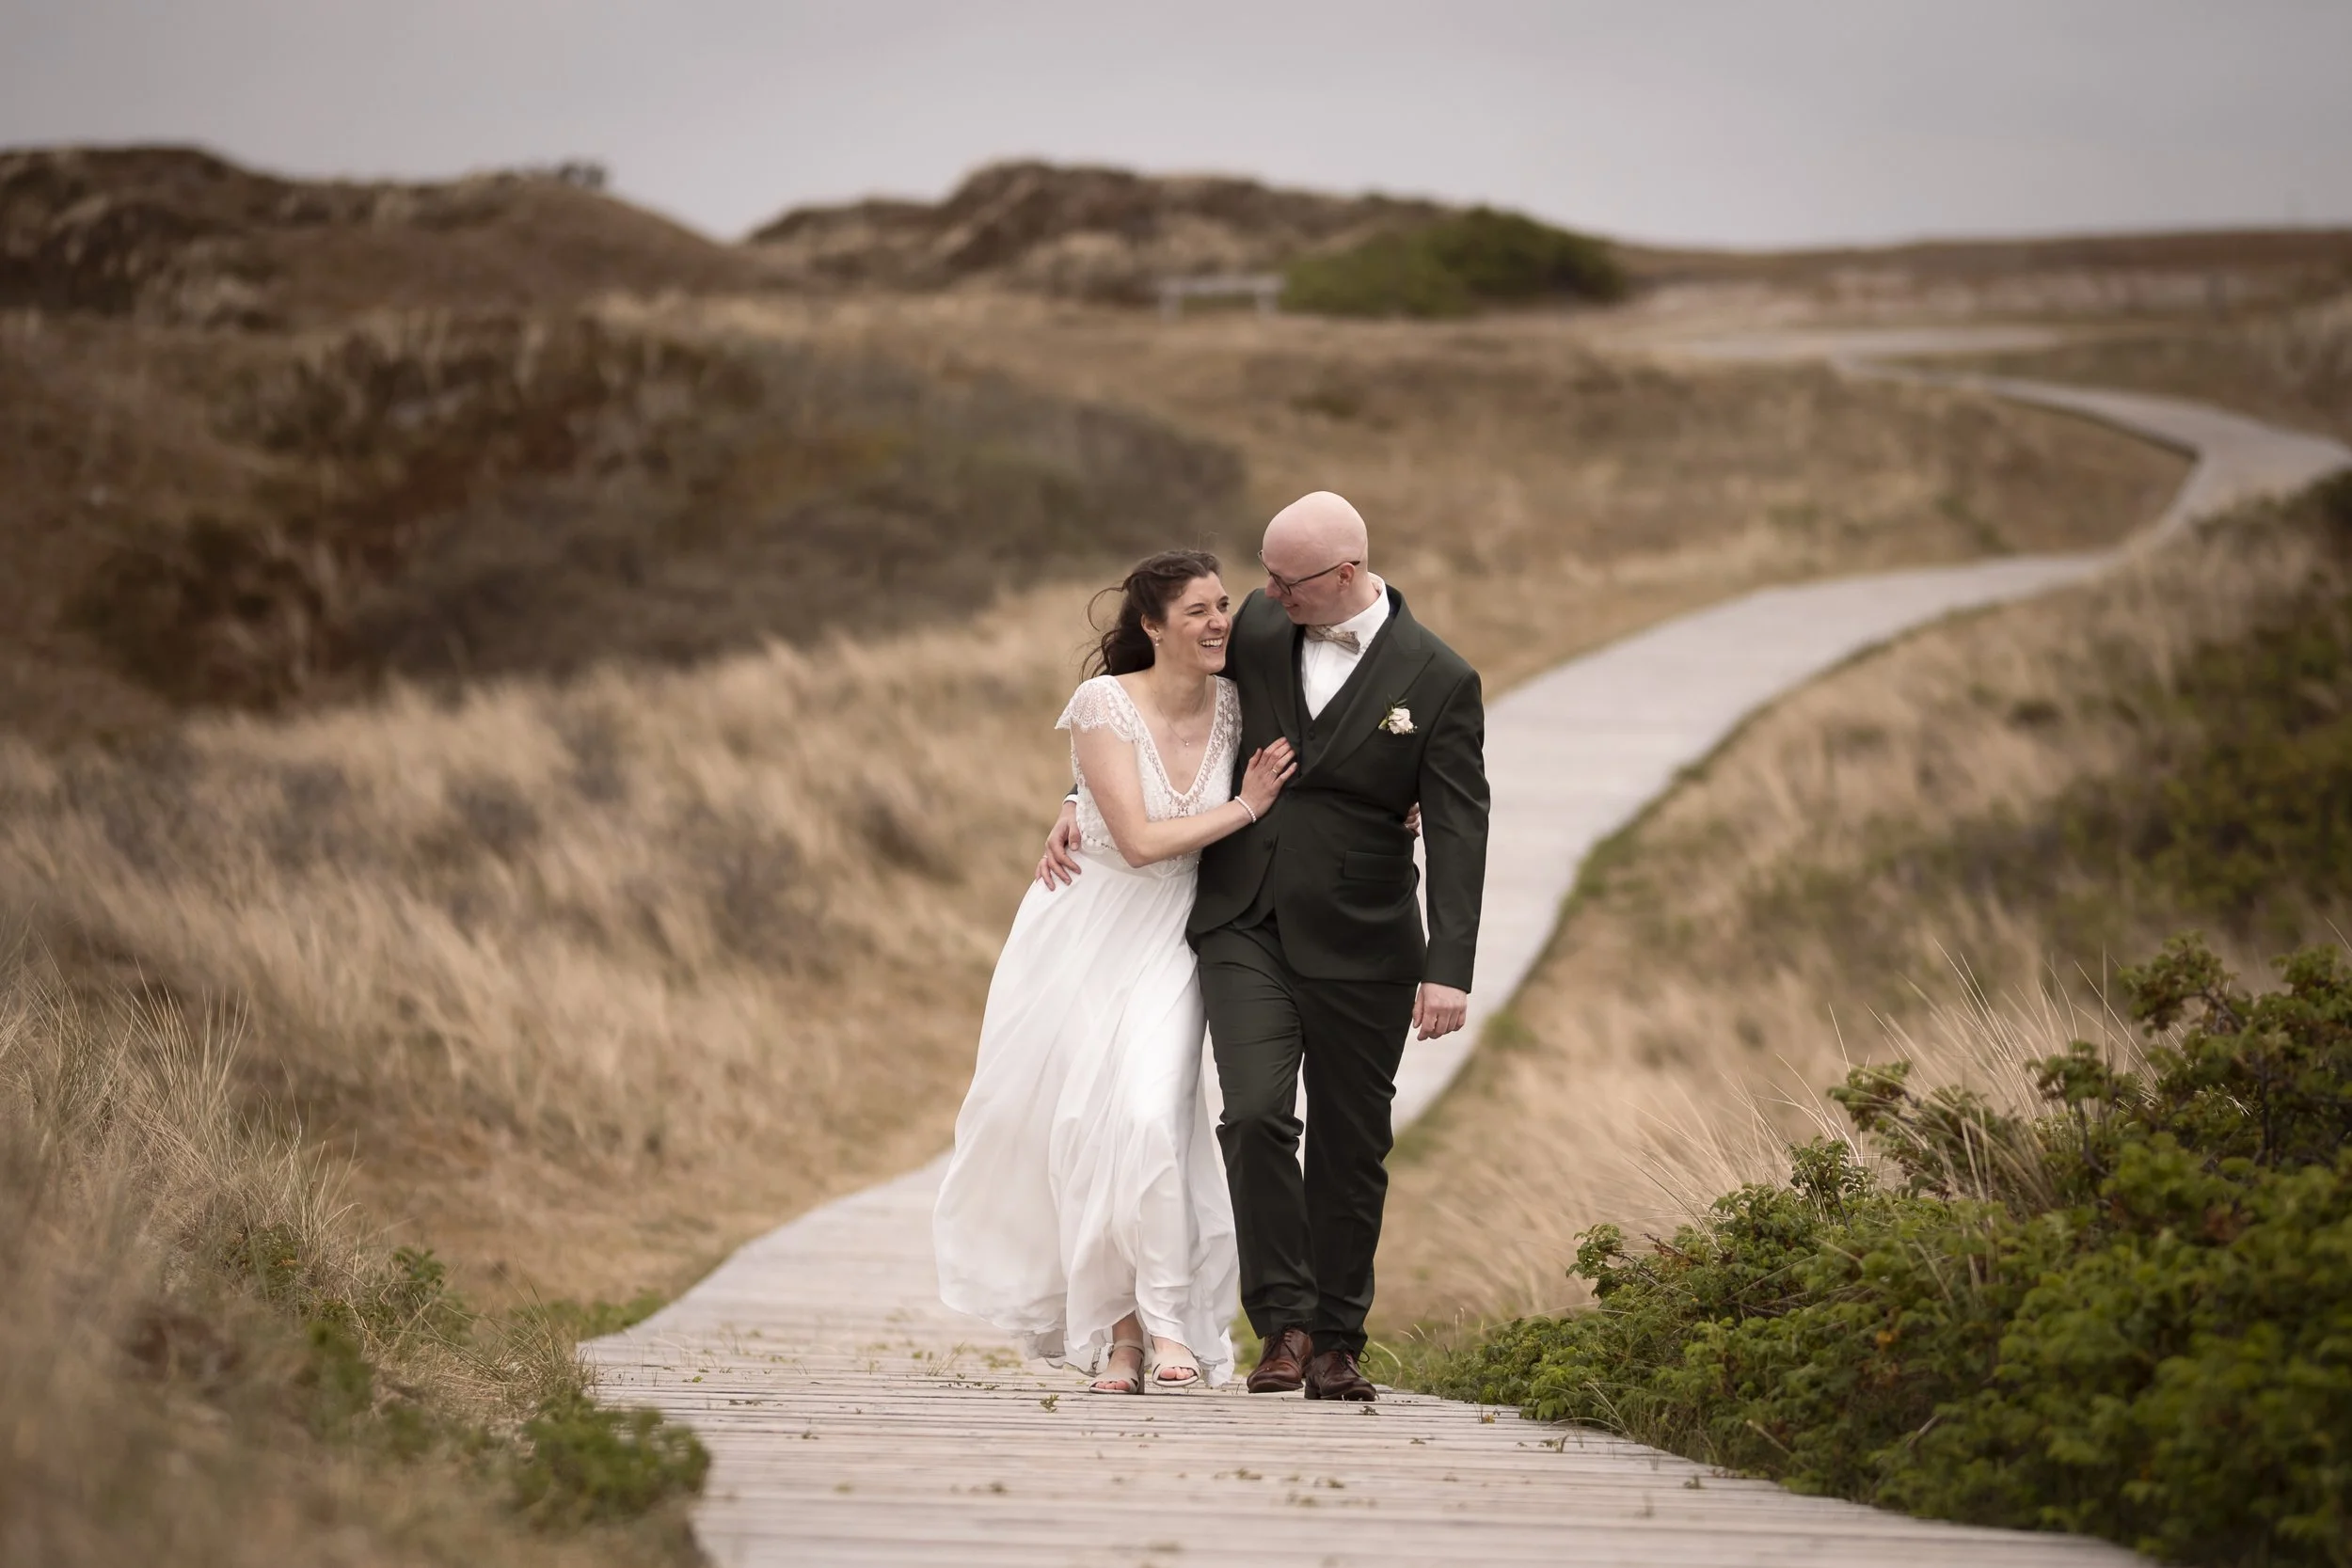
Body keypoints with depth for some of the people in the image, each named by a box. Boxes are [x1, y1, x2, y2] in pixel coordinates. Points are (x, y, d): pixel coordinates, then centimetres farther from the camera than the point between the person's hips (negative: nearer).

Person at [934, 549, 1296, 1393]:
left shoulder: (1232, 706, -4)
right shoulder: (1104, 704, -16)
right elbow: (1140, 841, -20)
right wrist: (1246, 809, -14)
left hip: (1167, 945, 2)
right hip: (1086, 933, -2)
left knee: (1150, 1116, -16)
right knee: (1078, 1125, 2)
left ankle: (1164, 1322, -9)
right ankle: (1114, 1325, 15)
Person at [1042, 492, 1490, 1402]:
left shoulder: (1438, 682, -8)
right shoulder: (1259, 627, 3)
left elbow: (1457, 831, -11)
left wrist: (1449, 969, -19)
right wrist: (1083, 801, 12)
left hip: (1358, 948, -2)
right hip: (1244, 925, 2)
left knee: (1349, 1147, 5)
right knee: (1256, 1114, -16)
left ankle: (1336, 1343, 16)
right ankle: (1284, 1323, -10)